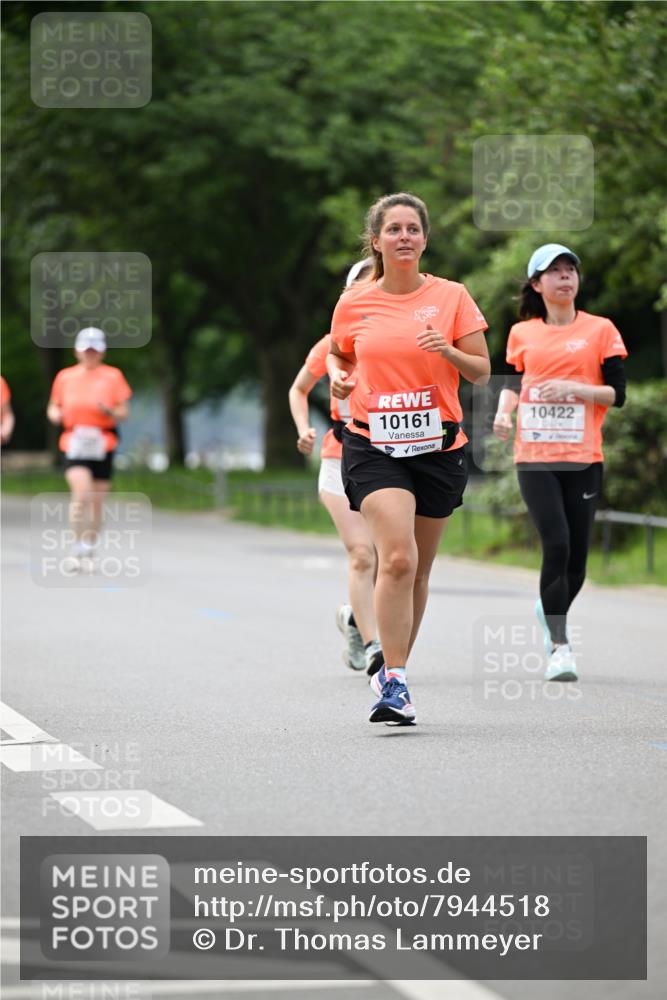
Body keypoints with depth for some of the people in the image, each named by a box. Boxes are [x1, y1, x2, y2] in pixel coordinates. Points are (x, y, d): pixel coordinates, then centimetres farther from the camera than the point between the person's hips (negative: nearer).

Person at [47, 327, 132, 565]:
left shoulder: (113, 376, 5)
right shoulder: (64, 377, 9)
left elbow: (124, 413, 5)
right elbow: (53, 406, 19)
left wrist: (110, 412, -16)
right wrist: (55, 414, -4)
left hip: (102, 445, 1)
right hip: (74, 444, -1)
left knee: (97, 501, 5)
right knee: (81, 493, -21)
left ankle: (90, 548, 20)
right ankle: (78, 545, -12)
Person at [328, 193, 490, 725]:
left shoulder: (451, 296, 1)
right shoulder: (353, 305, 3)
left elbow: (482, 371, 2)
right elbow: (338, 353, 22)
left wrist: (448, 351, -17)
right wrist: (339, 377, 0)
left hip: (437, 446, 2)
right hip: (373, 446, -1)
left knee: (417, 571, 10)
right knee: (397, 557, -20)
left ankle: (392, 674, 28)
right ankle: (395, 683, -17)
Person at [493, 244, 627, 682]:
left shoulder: (600, 330, 3)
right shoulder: (522, 333, 10)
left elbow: (617, 393, 1)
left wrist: (574, 389, -14)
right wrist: (504, 411, 3)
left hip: (583, 459, 0)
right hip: (534, 456, 0)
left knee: (577, 555, 3)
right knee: (557, 544, -16)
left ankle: (552, 614, 34)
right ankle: (560, 646, -11)